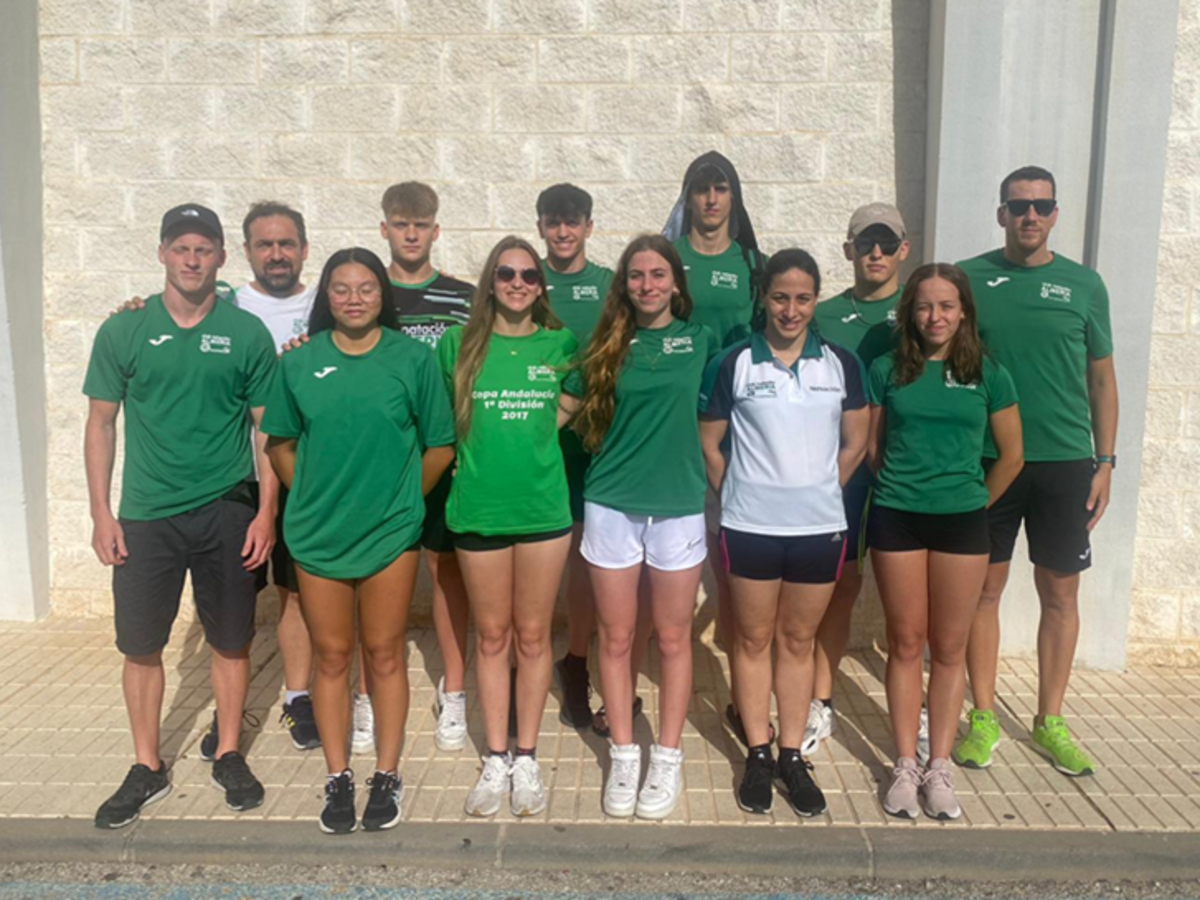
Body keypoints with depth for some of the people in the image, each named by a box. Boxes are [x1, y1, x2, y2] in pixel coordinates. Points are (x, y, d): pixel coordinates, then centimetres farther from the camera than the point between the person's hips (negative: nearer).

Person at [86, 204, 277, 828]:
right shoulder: (124, 332, 1)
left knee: (231, 642, 9)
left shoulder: (247, 333, 0)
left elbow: (269, 429, 1)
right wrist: (101, 513, -1)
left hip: (228, 513, 0)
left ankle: (229, 755, 28)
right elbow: (101, 423, 5)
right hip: (145, 517, 1)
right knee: (140, 646, 8)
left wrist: (266, 511, -6)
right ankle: (147, 769, 26)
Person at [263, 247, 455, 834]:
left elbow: (439, 445, 1)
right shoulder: (300, 362, 3)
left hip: (391, 532, -1)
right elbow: (280, 444, 11)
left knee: (384, 655, 8)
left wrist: (403, 499, 3)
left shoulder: (413, 357, -3)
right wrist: (310, 499, 6)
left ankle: (387, 778, 22)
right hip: (318, 534, 2)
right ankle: (337, 779, 25)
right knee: (331, 657, 10)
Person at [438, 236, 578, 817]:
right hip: (478, 507, 0)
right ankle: (496, 759, 22)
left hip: (543, 507, 0)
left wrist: (527, 441, 2)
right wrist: (484, 451, -1)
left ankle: (526, 758, 22)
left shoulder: (561, 344, 2)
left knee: (533, 637, 8)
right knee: (491, 637, 10)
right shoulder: (459, 344, 1)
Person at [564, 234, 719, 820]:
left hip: (679, 505, -1)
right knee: (616, 638, 8)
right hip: (611, 506, 1)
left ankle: (668, 760, 23)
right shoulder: (607, 345, 4)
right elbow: (574, 411, 10)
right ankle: (623, 756, 24)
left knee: (673, 639, 8)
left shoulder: (700, 340, 3)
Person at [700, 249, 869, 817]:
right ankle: (758, 754, 22)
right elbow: (708, 444, 2)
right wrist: (738, 496, 2)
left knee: (798, 640, 12)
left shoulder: (841, 364, 3)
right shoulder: (732, 363, -3)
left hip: (819, 526, 2)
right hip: (750, 527, -2)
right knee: (753, 639, 9)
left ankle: (792, 755, 23)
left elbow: (855, 444, 10)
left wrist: (817, 491, 6)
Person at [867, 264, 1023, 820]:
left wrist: (973, 503, 11)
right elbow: (873, 448, 7)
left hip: (961, 523, 0)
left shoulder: (987, 374, 2)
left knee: (949, 649, 6)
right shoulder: (887, 370, 3)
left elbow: (1011, 455, 8)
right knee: (906, 643, 7)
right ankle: (905, 765, 17)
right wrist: (900, 488, 7)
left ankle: (939, 768, 18)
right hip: (896, 520, 0)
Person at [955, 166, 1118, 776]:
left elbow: (1101, 378, 10)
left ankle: (1049, 722, 24)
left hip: (1064, 462, 2)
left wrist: (1104, 462, 5)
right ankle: (983, 717, 21)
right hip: (985, 461, -1)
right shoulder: (968, 280, 1)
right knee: (985, 588, 6)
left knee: (1060, 593, 8)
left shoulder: (1083, 285, 5)